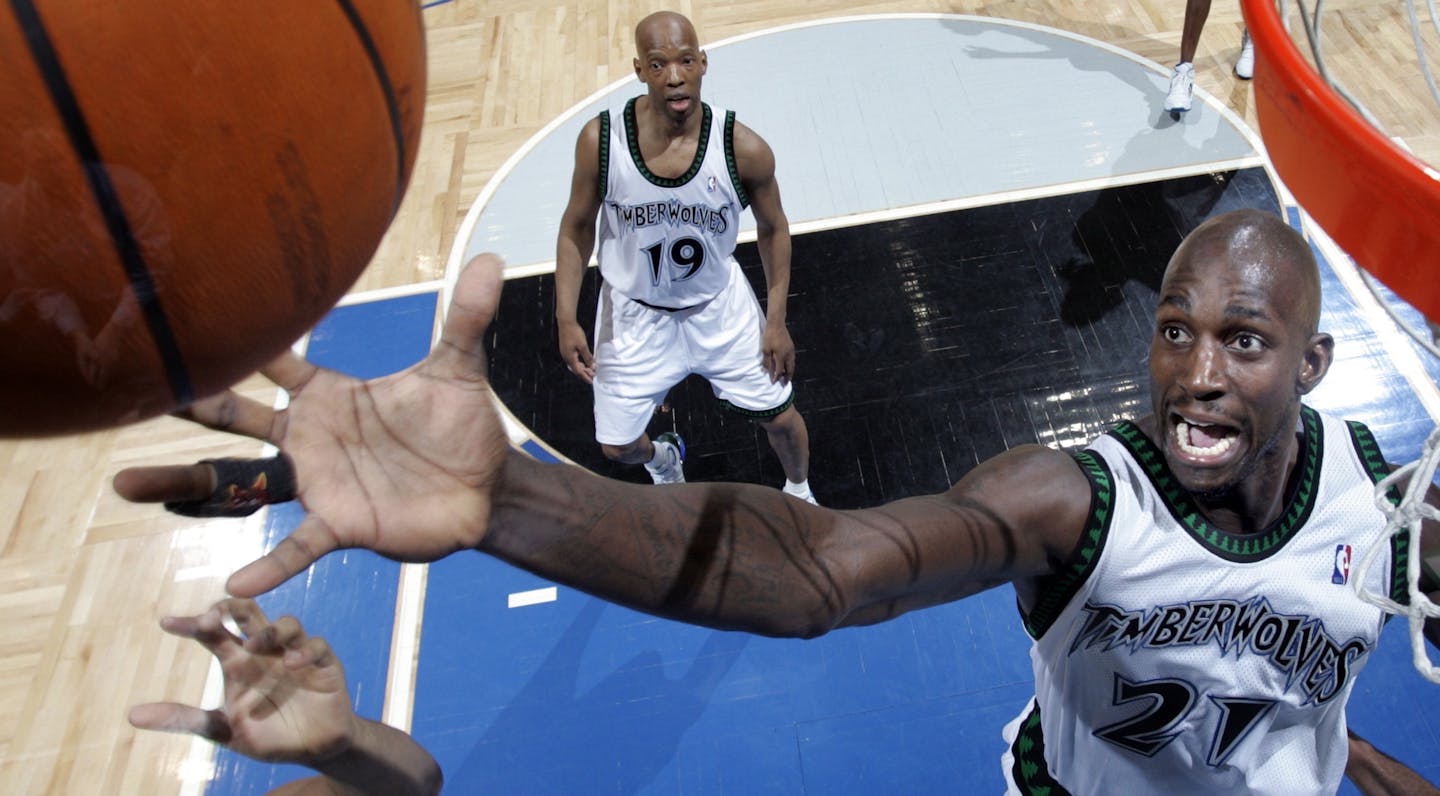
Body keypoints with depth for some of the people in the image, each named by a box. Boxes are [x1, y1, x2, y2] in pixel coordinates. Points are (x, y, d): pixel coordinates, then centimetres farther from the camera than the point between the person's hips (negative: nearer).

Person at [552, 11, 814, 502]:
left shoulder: (744, 149, -23)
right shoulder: (601, 140, -22)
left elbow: (773, 229, -5)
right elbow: (577, 227, -6)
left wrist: (776, 322, -3)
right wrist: (566, 320, -11)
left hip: (719, 307, 0)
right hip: (635, 314, 1)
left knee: (780, 418, 11)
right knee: (617, 446, 11)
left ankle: (799, 492, 48)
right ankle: (663, 458, 53)